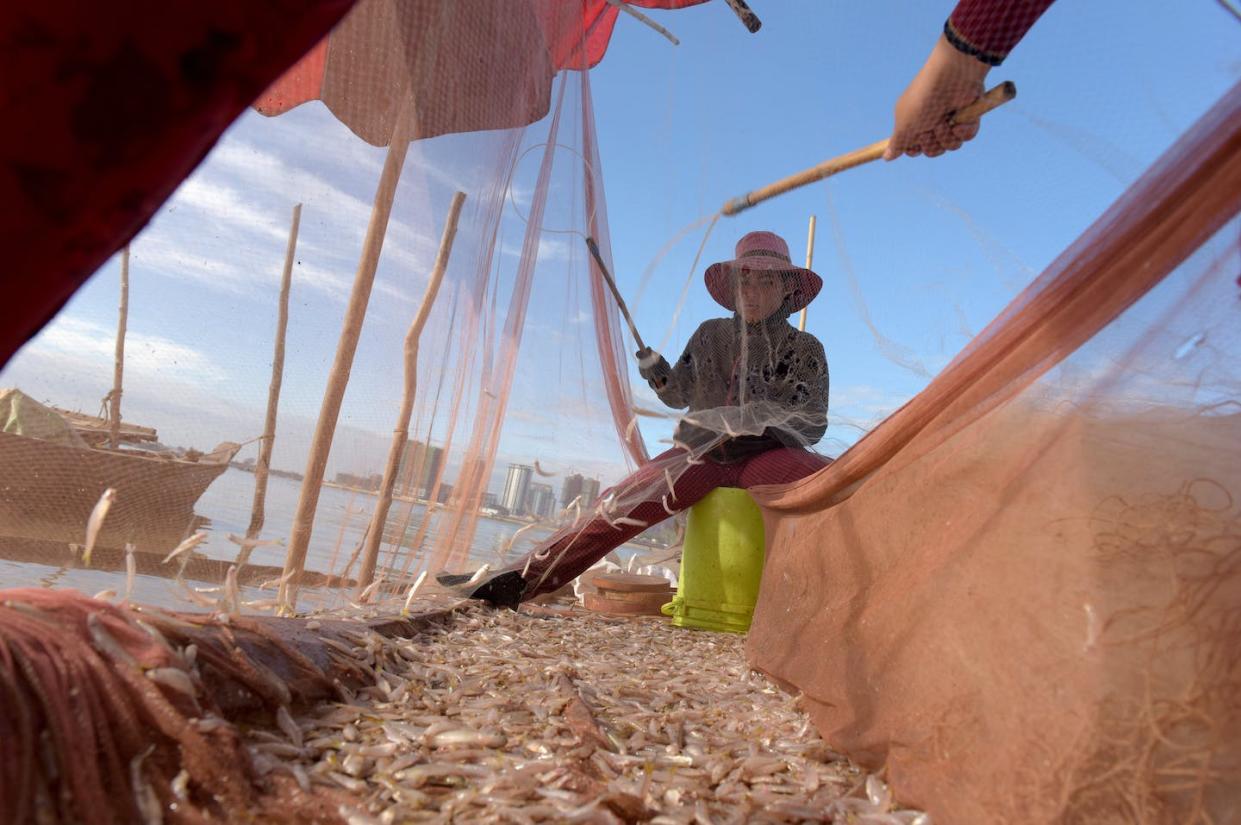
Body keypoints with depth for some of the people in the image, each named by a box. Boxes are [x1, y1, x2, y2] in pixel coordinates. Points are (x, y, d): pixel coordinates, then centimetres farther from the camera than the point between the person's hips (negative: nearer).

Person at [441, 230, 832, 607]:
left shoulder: (805, 349, 6)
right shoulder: (711, 335, 13)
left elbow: (812, 422, 0)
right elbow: (679, 395, 20)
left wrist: (752, 432, -17)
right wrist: (660, 377, -4)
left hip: (767, 454, -1)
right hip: (701, 450, 1)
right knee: (627, 502, -24)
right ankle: (523, 578, -27)